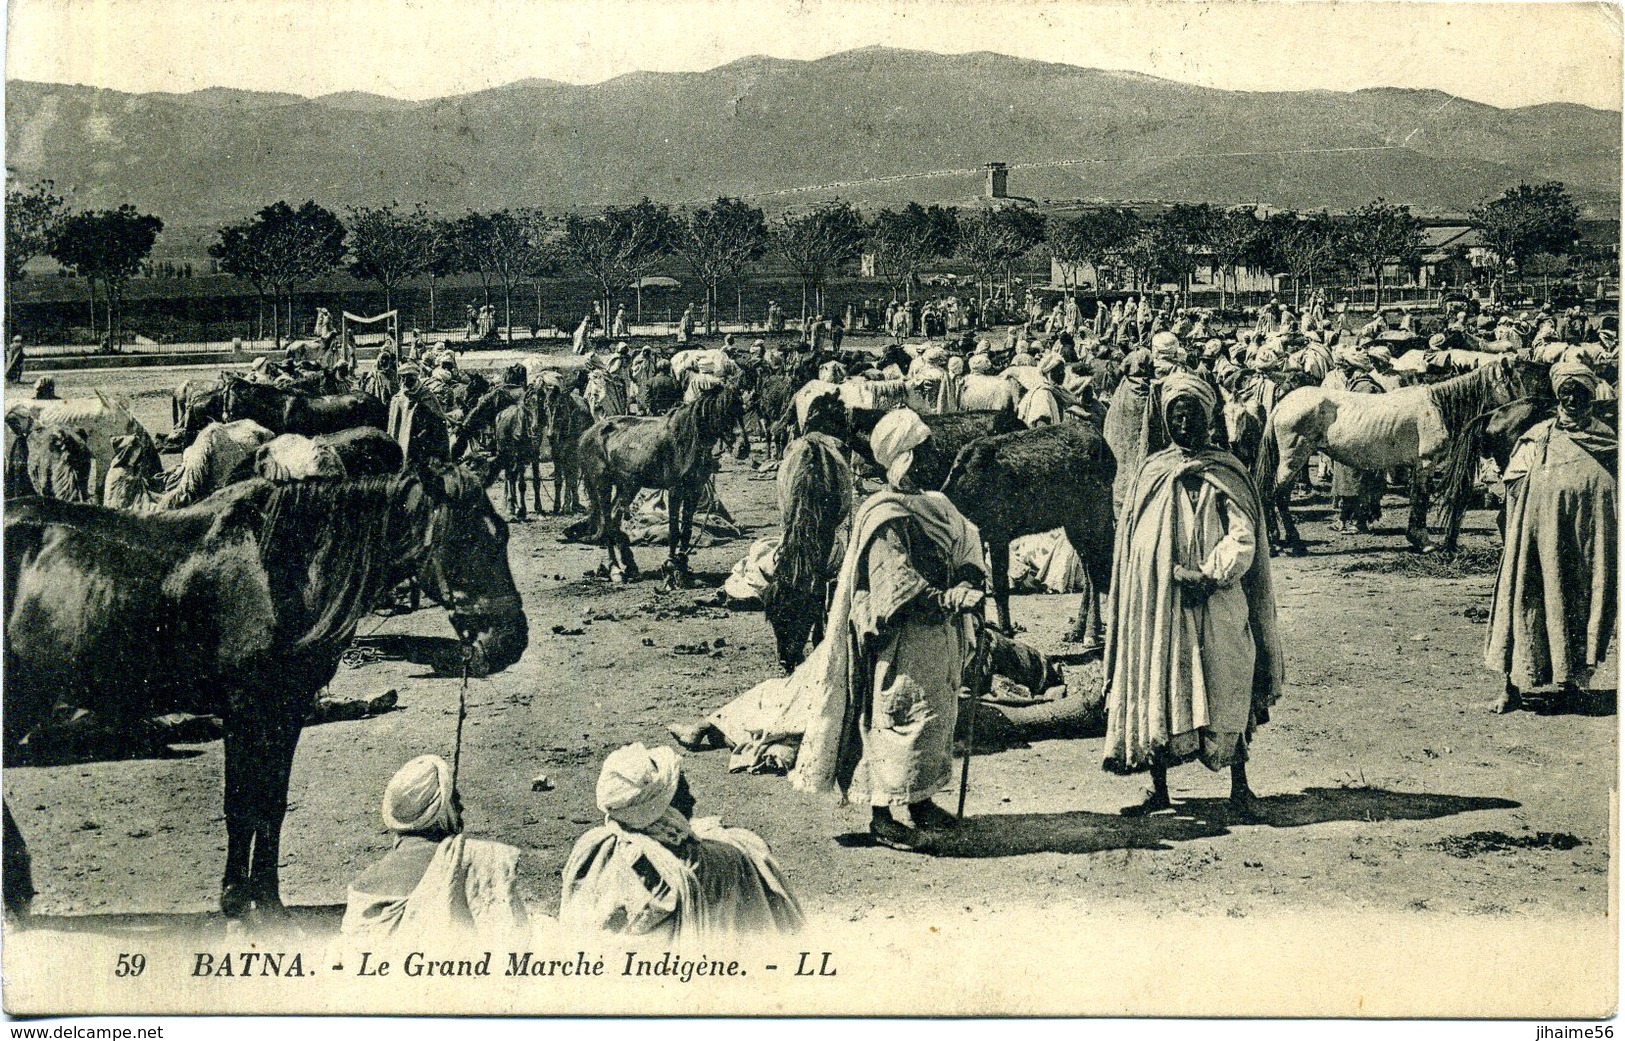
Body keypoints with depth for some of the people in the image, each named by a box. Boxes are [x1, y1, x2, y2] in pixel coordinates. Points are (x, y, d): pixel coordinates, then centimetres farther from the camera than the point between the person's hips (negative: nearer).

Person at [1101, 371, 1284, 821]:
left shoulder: (1225, 474, 1)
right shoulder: (1150, 473, 10)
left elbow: (1243, 537, -9)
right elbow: (1131, 543, 11)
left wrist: (1210, 573, -23)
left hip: (1214, 605, -3)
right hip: (1156, 604, 3)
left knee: (1224, 693, -1)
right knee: (1154, 689, 4)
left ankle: (1240, 788, 8)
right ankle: (1158, 788, 14)